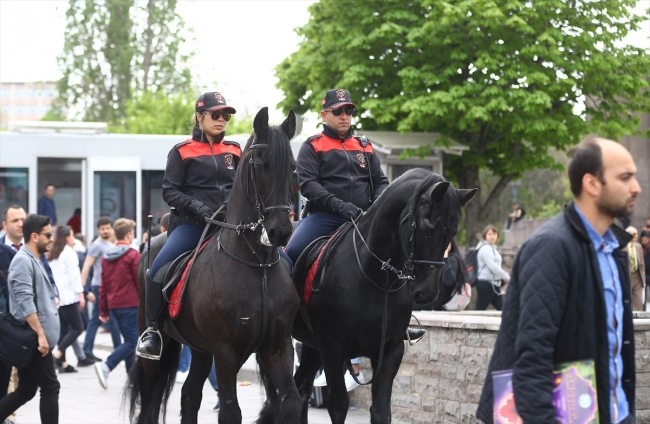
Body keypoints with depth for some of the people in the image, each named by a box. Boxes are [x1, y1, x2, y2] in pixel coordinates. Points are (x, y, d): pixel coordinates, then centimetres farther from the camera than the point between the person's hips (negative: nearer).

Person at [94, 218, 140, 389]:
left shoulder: (106, 257, 11)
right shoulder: (133, 255, -9)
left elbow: (103, 285, 12)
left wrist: (103, 310, 16)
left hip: (113, 306, 7)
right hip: (130, 304, -7)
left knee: (129, 339, 15)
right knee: (132, 341, -5)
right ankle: (106, 366, -21)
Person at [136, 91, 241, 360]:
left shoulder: (234, 151, 12)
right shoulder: (182, 152, 2)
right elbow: (170, 191, -2)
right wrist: (196, 206, -17)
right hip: (194, 224, -3)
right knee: (159, 269, -24)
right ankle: (152, 331, -9)